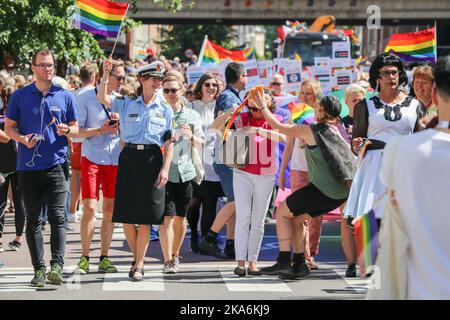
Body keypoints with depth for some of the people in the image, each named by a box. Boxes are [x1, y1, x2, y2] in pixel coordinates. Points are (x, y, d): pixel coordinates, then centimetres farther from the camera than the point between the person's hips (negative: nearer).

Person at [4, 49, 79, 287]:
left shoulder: (65, 96, 7)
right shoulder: (20, 96, 6)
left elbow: (76, 129, 12)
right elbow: (9, 127, 9)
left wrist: (66, 130, -12)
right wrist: (22, 138, -11)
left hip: (56, 164, -1)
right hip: (28, 166, 1)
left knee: (57, 217, -11)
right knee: (33, 220, 5)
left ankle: (57, 265, -14)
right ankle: (38, 269, 10)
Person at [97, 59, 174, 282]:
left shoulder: (165, 109, 8)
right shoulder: (126, 104, 7)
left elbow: (169, 143, 5)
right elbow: (102, 98, -8)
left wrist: (165, 168, -5)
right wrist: (105, 74, -19)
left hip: (152, 159, 0)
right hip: (129, 158, 0)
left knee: (145, 217, -2)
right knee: (126, 215, 2)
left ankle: (139, 264, 7)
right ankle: (136, 257, 22)